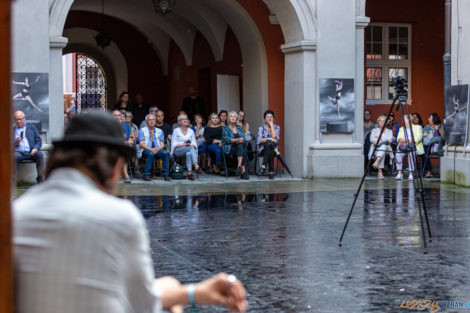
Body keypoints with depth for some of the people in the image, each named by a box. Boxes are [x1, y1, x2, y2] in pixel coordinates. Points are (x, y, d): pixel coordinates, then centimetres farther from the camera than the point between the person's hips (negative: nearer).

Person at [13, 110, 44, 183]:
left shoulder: (32, 127, 21)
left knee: (39, 154, -31)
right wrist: (15, 142, -8)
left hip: (30, 152, 1)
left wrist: (35, 148, -8)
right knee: (15, 156, -36)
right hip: (19, 152, -1)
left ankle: (40, 177, -28)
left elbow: (39, 141, 13)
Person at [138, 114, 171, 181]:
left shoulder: (159, 131, 17)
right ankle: (146, 175, -30)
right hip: (146, 150, -3)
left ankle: (166, 174, -24)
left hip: (157, 150, 3)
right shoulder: (142, 130, 8)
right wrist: (151, 149, -19)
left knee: (164, 153, -30)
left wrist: (158, 149, -16)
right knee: (151, 154, -37)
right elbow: (141, 144, -4)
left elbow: (162, 144, 8)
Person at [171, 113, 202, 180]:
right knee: (190, 148, -36)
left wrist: (191, 145, -12)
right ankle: (196, 167, -51)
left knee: (188, 153, -38)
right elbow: (174, 144, 1)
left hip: (190, 150, 3)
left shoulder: (191, 131, 19)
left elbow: (194, 143, 12)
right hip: (178, 151, -3)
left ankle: (189, 173, -50)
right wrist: (183, 145, -16)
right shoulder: (176, 131, 8)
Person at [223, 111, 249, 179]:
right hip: (229, 148, -4)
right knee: (243, 151, -34)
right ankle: (243, 171, -42)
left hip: (240, 146, 4)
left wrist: (242, 139, -14)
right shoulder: (225, 128, 6)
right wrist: (237, 139, -19)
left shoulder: (239, 127, 20)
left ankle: (239, 166, -48)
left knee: (241, 147, -35)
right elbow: (226, 139, -8)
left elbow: (243, 138, 11)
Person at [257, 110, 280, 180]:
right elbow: (260, 140, -4)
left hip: (273, 148, 0)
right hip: (263, 149, 0)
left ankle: (264, 166, -42)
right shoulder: (261, 128, 10)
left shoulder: (277, 127, 9)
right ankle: (271, 171, -39)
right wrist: (269, 139, -18)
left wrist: (271, 125, -4)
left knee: (269, 145, -38)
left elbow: (274, 136, -11)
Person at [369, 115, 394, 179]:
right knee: (380, 150, -38)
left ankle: (376, 162, -61)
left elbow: (390, 140, 1)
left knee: (383, 146, -38)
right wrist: (384, 140, -6)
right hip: (375, 148, 0)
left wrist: (379, 139, -5)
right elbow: (372, 140, 2)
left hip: (386, 148, 0)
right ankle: (380, 172, -50)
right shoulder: (374, 130, 21)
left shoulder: (389, 131, 22)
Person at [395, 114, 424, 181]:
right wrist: (400, 140, -15)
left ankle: (411, 174, -34)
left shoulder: (417, 127, 13)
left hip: (414, 147, -3)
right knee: (398, 153, -30)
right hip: (403, 147, 3)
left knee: (411, 153, -37)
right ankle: (400, 173, -28)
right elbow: (399, 138, 11)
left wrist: (411, 141, -22)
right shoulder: (402, 129, 26)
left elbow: (419, 137, -4)